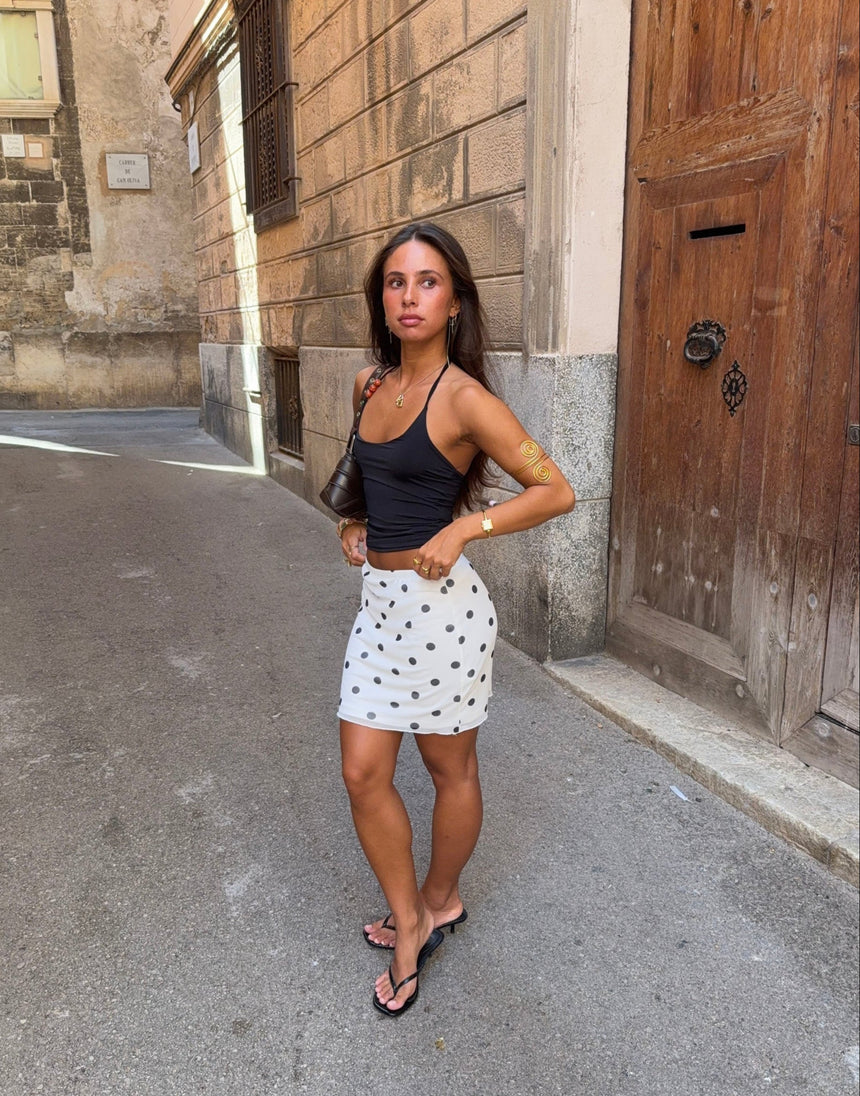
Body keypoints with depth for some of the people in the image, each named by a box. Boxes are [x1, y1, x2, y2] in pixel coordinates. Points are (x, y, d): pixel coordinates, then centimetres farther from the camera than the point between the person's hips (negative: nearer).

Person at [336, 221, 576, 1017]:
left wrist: (463, 528, -22)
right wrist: (354, 524, 11)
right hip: (380, 598, 7)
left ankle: (440, 899, 40)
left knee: (450, 769, 14)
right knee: (363, 774, 9)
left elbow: (557, 492, -14)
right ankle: (410, 923, 30)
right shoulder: (369, 384, 7)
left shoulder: (465, 399, -15)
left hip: (441, 602, -7)